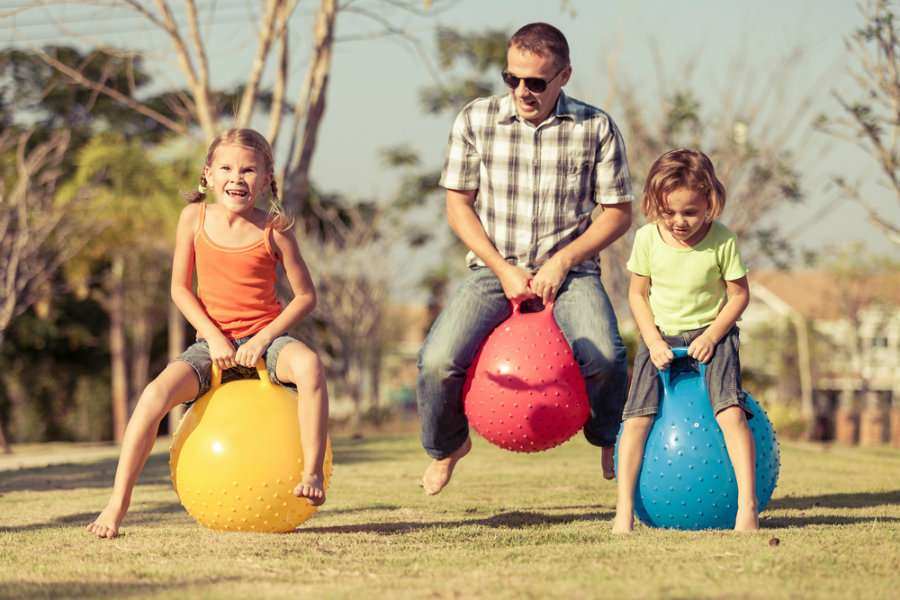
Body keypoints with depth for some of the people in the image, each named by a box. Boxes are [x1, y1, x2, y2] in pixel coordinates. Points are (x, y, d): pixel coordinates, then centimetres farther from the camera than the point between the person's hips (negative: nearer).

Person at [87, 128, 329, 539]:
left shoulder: (273, 229, -5)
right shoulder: (195, 217, 0)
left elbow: (305, 296, -2)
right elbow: (180, 289, 4)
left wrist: (263, 338, -15)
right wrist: (213, 337, -9)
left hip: (264, 338, -2)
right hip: (214, 343, 2)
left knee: (309, 364, -36)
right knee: (156, 393, -24)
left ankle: (312, 474, -28)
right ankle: (118, 503, -17)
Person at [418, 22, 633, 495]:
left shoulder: (596, 128, -2)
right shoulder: (476, 119, 1)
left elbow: (618, 212, 2)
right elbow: (458, 204, 6)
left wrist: (562, 261, -11)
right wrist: (504, 269, -6)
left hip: (569, 269, -1)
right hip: (494, 268, 1)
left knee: (604, 357, -30)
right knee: (437, 361, -22)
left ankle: (610, 440, 6)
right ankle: (446, 445, 13)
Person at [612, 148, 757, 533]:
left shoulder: (722, 241, -12)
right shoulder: (647, 238, -6)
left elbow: (739, 294, -3)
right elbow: (638, 293, 3)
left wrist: (711, 337, -14)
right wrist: (653, 341, -9)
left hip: (711, 335, -2)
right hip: (661, 336, 2)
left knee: (730, 410, -24)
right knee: (638, 416, -16)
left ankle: (747, 506, -24)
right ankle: (624, 511, -17)